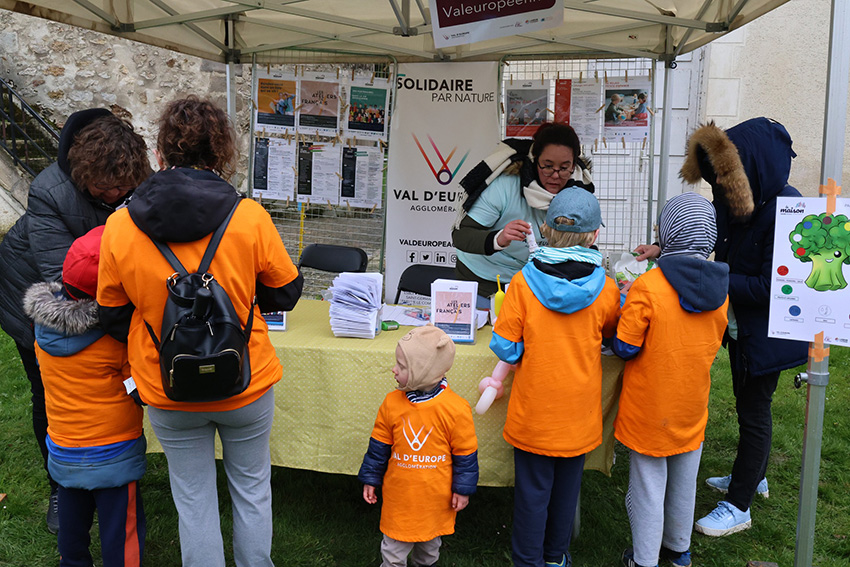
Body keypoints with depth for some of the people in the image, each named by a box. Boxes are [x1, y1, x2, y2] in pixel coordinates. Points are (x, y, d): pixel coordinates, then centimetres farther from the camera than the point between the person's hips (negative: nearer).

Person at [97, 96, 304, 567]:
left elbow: (114, 317, -1)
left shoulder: (119, 227, -13)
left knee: (193, 501, 20)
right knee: (251, 489, 22)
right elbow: (285, 293, -5)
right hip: (247, 386, 0)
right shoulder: (250, 218, -18)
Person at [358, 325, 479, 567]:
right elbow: (379, 445, 2)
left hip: (435, 495, -1)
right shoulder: (392, 402, -10)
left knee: (430, 542, 22)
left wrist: (463, 490, -3)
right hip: (399, 493, 2)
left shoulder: (455, 408, -20)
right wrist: (370, 479, 7)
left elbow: (465, 452, -9)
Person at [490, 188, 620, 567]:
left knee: (532, 489, 12)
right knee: (567, 485, 20)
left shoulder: (523, 283, -15)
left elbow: (505, 347, -13)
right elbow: (613, 336, 9)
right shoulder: (605, 289, -10)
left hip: (533, 410, -2)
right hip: (579, 412, 2)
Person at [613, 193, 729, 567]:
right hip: (692, 408, 5)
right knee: (684, 483, 21)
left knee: (648, 486, 10)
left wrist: (625, 309, -1)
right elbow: (711, 342, 8)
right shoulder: (720, 288, -5)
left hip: (649, 410, -5)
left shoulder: (647, 288, -23)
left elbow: (625, 348, -17)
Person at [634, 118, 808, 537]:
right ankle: (752, 476, 45)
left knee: (753, 411, 4)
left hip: (768, 332, -8)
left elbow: (769, 287, -26)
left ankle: (738, 507, 20)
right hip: (740, 325, 8)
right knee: (748, 404, 23)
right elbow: (717, 240, 14)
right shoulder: (743, 200, -2)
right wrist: (666, 250, 4)